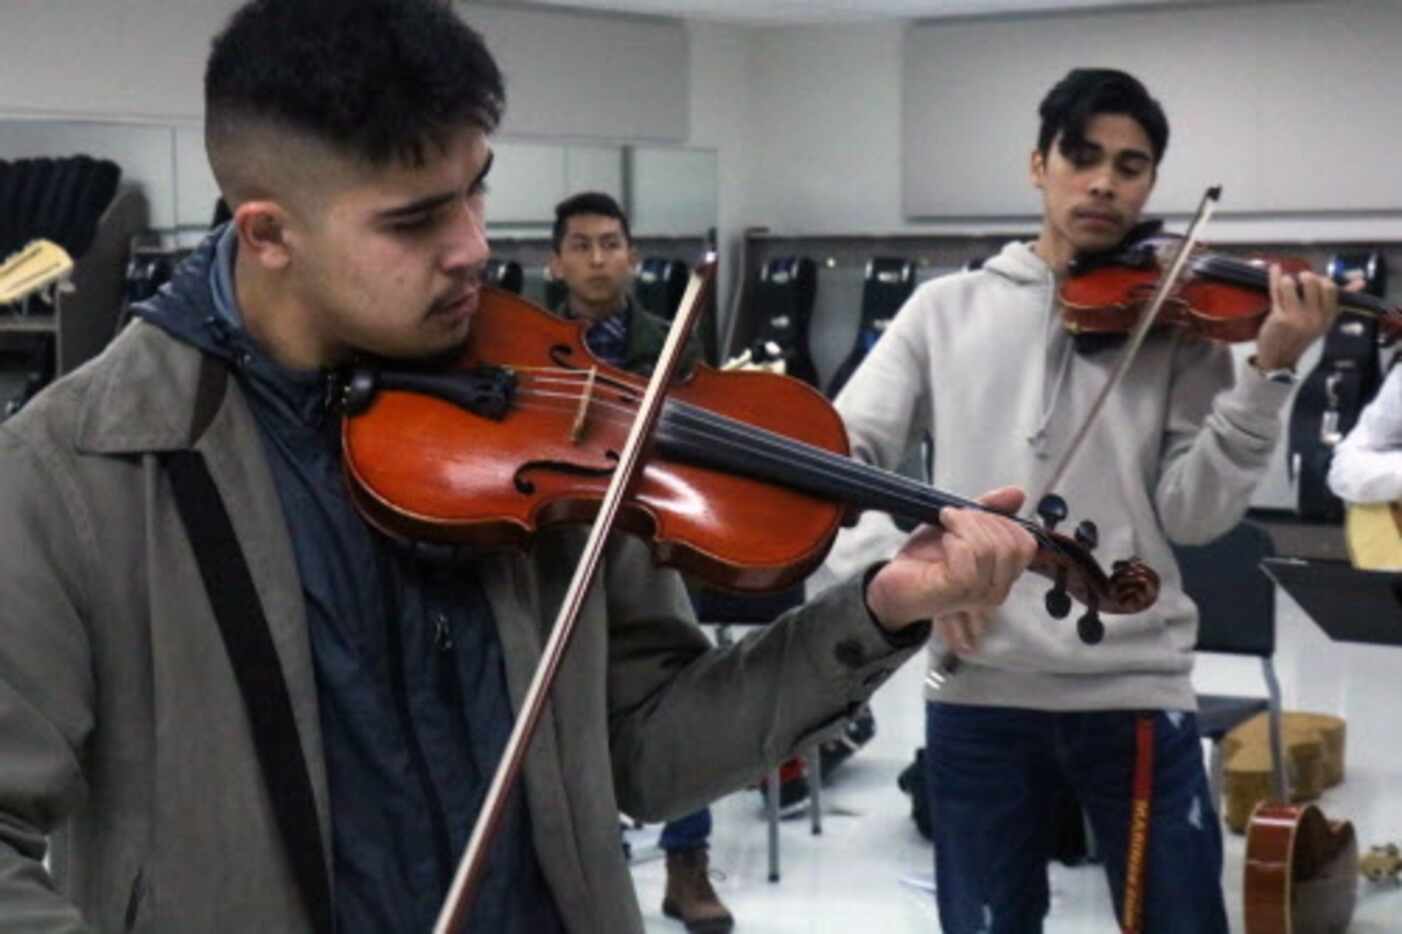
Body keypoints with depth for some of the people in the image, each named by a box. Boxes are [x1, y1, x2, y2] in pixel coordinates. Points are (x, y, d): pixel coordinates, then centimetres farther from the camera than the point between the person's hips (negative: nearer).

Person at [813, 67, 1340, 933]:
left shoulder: (1182, 325, 4)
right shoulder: (948, 308, 6)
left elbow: (1194, 515, -5)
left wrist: (1267, 375, -17)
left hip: (1136, 688, 0)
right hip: (978, 689, 1)